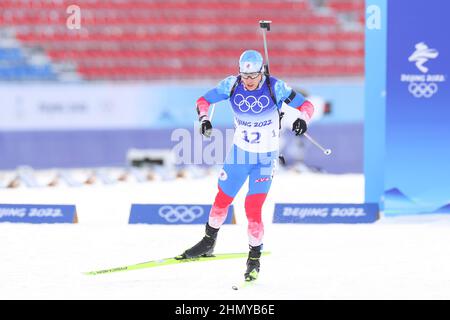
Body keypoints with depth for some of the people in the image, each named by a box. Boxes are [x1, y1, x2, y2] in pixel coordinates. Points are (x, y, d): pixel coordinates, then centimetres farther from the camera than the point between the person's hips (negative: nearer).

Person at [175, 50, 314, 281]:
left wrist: (302, 118, -36)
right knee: (222, 199, 16)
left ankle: (255, 257, 8)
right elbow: (204, 100, -3)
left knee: (253, 208, -11)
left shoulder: (275, 87, -20)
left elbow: (306, 105, -14)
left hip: (265, 158, -3)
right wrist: (204, 117, -23)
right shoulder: (232, 85, -13)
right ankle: (208, 242, 39)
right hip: (239, 151, 3)